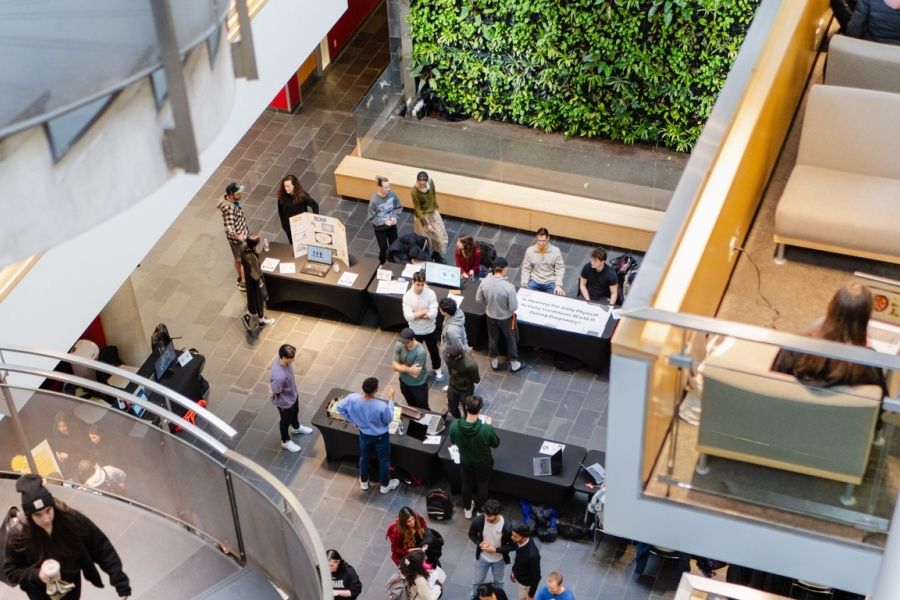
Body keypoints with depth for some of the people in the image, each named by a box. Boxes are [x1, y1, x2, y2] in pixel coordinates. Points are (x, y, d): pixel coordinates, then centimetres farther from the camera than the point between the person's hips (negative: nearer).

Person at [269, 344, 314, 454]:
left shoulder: (281, 360, -20)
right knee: (285, 421, 21)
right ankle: (286, 441, 47)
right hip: (285, 402, -7)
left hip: (293, 394, 7)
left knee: (295, 412, 34)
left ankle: (296, 427, 64)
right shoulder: (278, 376, -46)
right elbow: (276, 393, -29)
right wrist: (284, 404, -10)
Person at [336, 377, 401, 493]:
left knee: (364, 457, 31)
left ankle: (364, 482, 53)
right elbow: (388, 420, -17)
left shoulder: (352, 398, -30)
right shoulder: (381, 406, -39)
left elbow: (340, 407, -10)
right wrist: (390, 399, -12)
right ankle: (385, 485, 47)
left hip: (364, 435, 3)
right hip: (381, 437, -3)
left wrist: (353, 420, 4)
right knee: (384, 460, 25)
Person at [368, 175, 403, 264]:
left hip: (392, 226, 4)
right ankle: (382, 264, 40)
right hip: (380, 228, -4)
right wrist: (384, 221, -27)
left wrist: (395, 217, -19)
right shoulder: (374, 200, -29)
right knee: (383, 248, 12)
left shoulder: (392, 194, -18)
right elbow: (372, 218, -19)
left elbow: (399, 207, -2)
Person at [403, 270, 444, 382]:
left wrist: (416, 314, -24)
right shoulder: (407, 296, -21)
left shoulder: (430, 293, -21)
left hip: (430, 330, 0)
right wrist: (424, 311, -24)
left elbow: (433, 314, -26)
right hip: (415, 331, 0)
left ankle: (437, 369, 47)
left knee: (433, 350, 22)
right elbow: (408, 317, -27)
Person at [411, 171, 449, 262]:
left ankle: (436, 254, 39)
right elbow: (417, 209, -23)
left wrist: (436, 207, 15)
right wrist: (426, 224, -21)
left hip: (433, 213, 5)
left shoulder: (431, 183, -17)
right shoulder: (414, 191, -31)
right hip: (422, 215, -5)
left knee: (439, 234, 16)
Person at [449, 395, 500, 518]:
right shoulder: (486, 429, -38)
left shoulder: (455, 425, -31)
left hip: (465, 462, 2)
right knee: (483, 486, 27)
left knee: (466, 485, 30)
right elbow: (496, 443, -16)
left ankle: (467, 509, 53)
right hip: (483, 464, -2)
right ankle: (480, 510, 49)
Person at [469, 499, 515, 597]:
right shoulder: (478, 521, -28)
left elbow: (513, 546, -18)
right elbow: (472, 535, -6)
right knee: (478, 581, 23)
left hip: (499, 559, -1)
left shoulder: (507, 527, -33)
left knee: (498, 582, 26)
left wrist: (496, 549, -28)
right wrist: (480, 543, -25)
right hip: (482, 557, 1)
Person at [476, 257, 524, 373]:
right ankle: (514, 364, 39)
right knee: (511, 340, 22)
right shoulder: (508, 287, -34)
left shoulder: (485, 282, -21)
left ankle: (494, 362, 46)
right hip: (506, 318, -4)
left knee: (493, 339, 27)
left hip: (491, 316, 4)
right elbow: (513, 308, -26)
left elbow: (478, 299, -5)